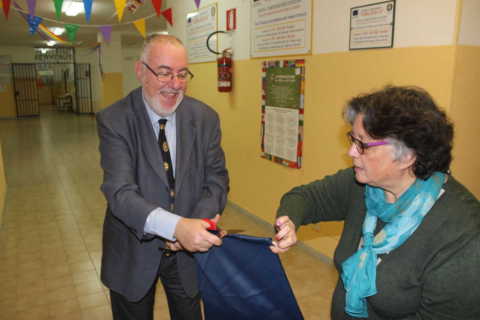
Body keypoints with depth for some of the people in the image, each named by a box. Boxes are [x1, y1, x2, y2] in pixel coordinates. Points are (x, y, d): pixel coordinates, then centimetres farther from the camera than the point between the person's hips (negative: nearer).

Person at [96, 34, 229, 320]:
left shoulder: (205, 118, -8)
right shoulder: (114, 121, -18)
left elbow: (216, 180, -7)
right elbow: (120, 192, -28)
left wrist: (194, 226, -25)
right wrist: (176, 226, -44)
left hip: (189, 251, 3)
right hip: (134, 252, -2)